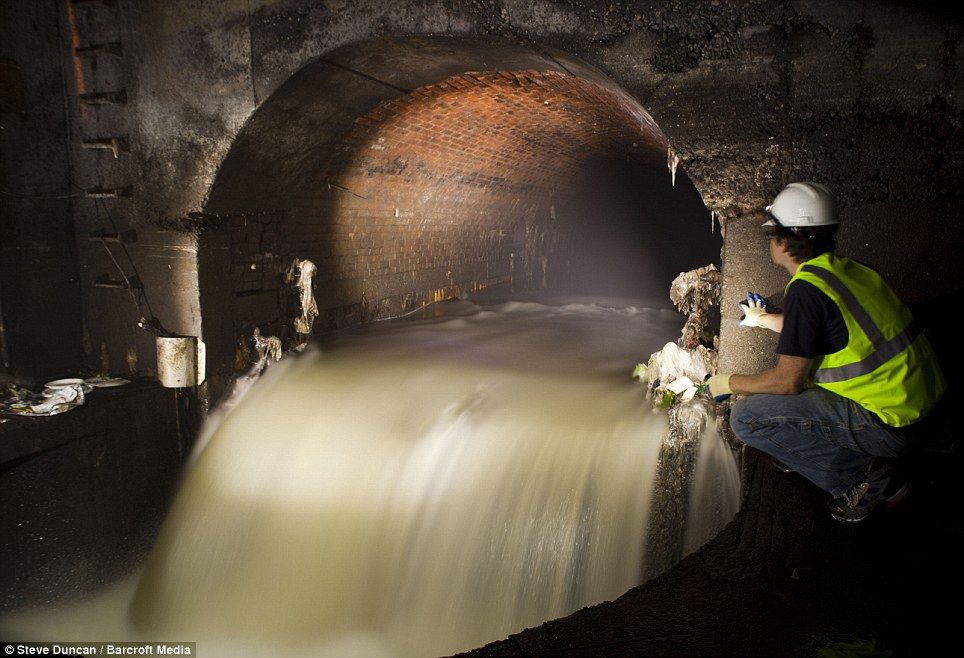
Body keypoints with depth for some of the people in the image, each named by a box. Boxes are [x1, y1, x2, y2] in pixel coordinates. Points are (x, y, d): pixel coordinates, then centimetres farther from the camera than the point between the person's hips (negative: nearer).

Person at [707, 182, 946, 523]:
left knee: (746, 416, -11)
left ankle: (864, 475, -3)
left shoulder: (806, 289, -19)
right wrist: (764, 319, 42)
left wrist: (729, 382, 1)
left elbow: (787, 381, -16)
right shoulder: (847, 268, 7)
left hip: (888, 425, -9)